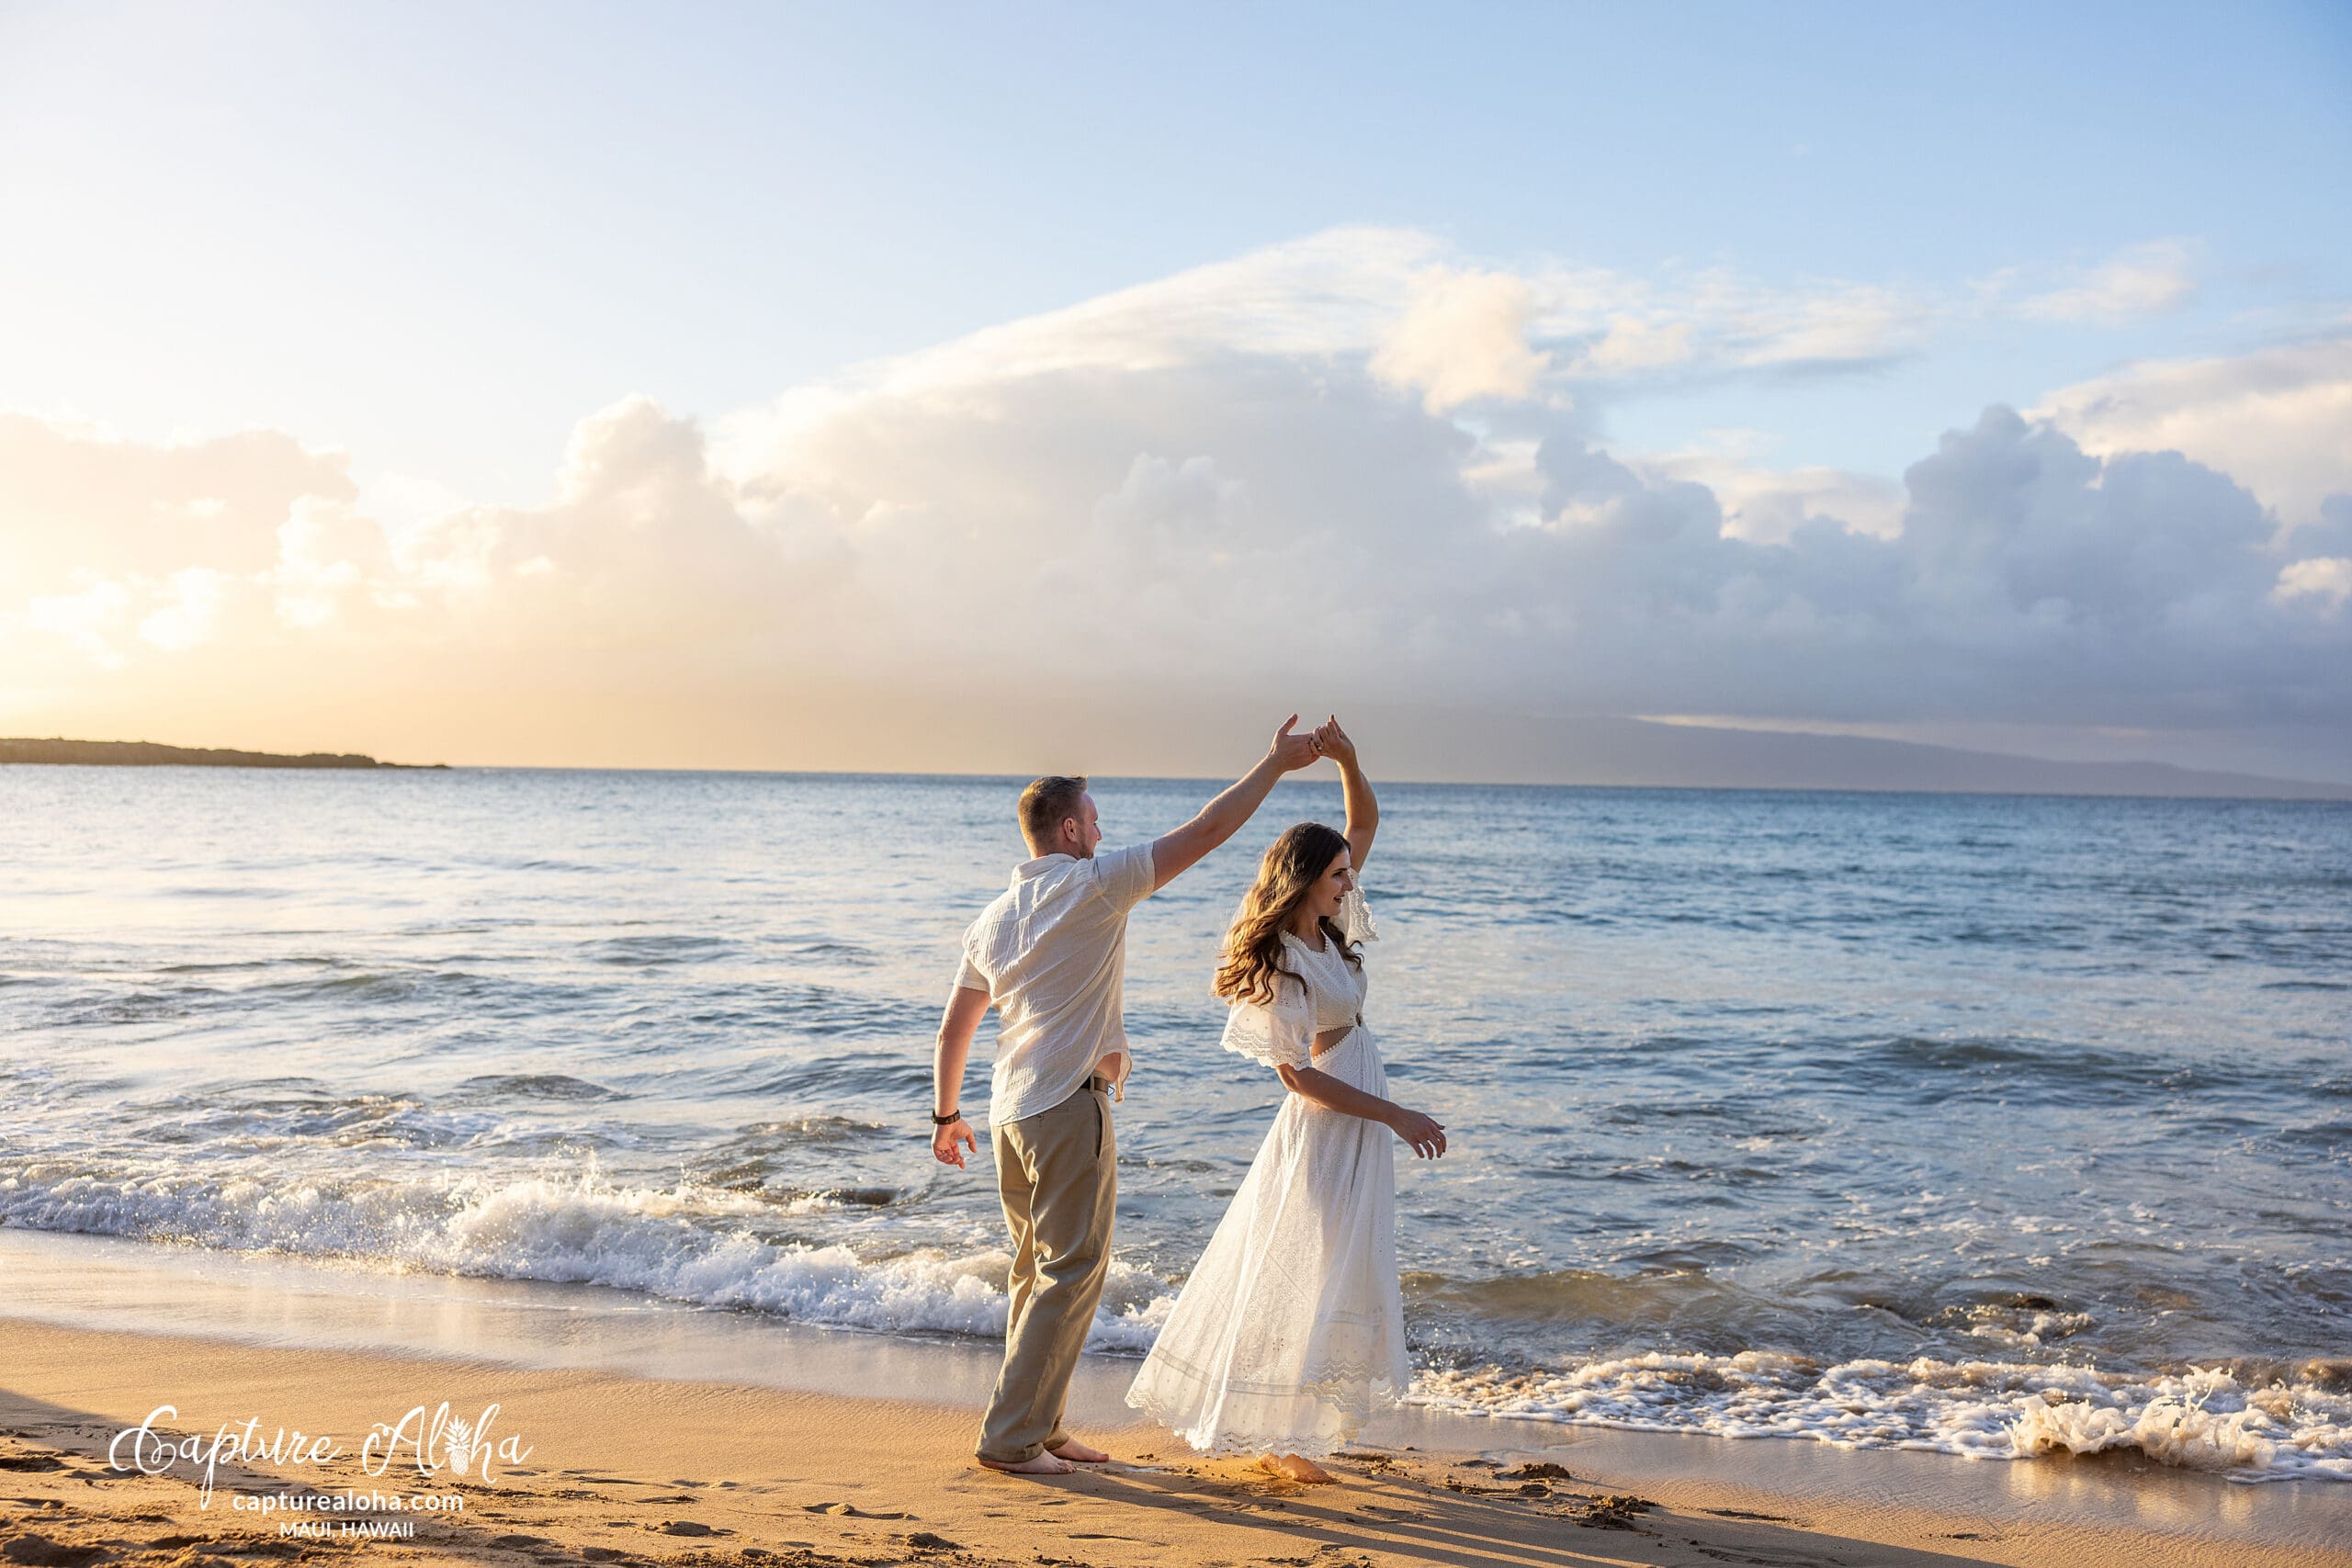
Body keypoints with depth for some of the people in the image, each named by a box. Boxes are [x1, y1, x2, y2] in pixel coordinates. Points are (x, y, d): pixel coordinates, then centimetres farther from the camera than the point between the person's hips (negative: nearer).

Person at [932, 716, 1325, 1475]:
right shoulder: (1094, 885, -9)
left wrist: (946, 1113, 28)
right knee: (1071, 1272, -3)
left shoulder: (993, 918, 12)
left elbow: (953, 1031, 17)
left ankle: (1039, 1427, 22)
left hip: (1010, 1111, 8)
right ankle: (1011, 1436, -1)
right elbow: (1207, 830, -9)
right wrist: (1275, 763, -1)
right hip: (1069, 1106, -8)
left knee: (1038, 1270, 16)